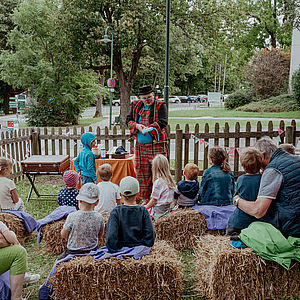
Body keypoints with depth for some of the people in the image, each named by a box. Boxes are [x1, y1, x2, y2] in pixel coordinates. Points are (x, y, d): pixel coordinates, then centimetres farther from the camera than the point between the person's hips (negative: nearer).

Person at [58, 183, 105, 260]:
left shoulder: (72, 217, -21)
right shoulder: (98, 217, -13)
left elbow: (63, 235, -6)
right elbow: (100, 235, 3)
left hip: (73, 252, -2)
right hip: (93, 251, 2)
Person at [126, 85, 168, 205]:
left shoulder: (160, 106, -1)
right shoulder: (135, 106, 13)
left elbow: (163, 122, -13)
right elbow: (128, 120, 11)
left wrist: (149, 128, -26)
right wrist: (137, 125, -10)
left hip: (157, 145, -4)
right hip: (140, 145, 5)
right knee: (142, 172, 7)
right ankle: (145, 199, 19)